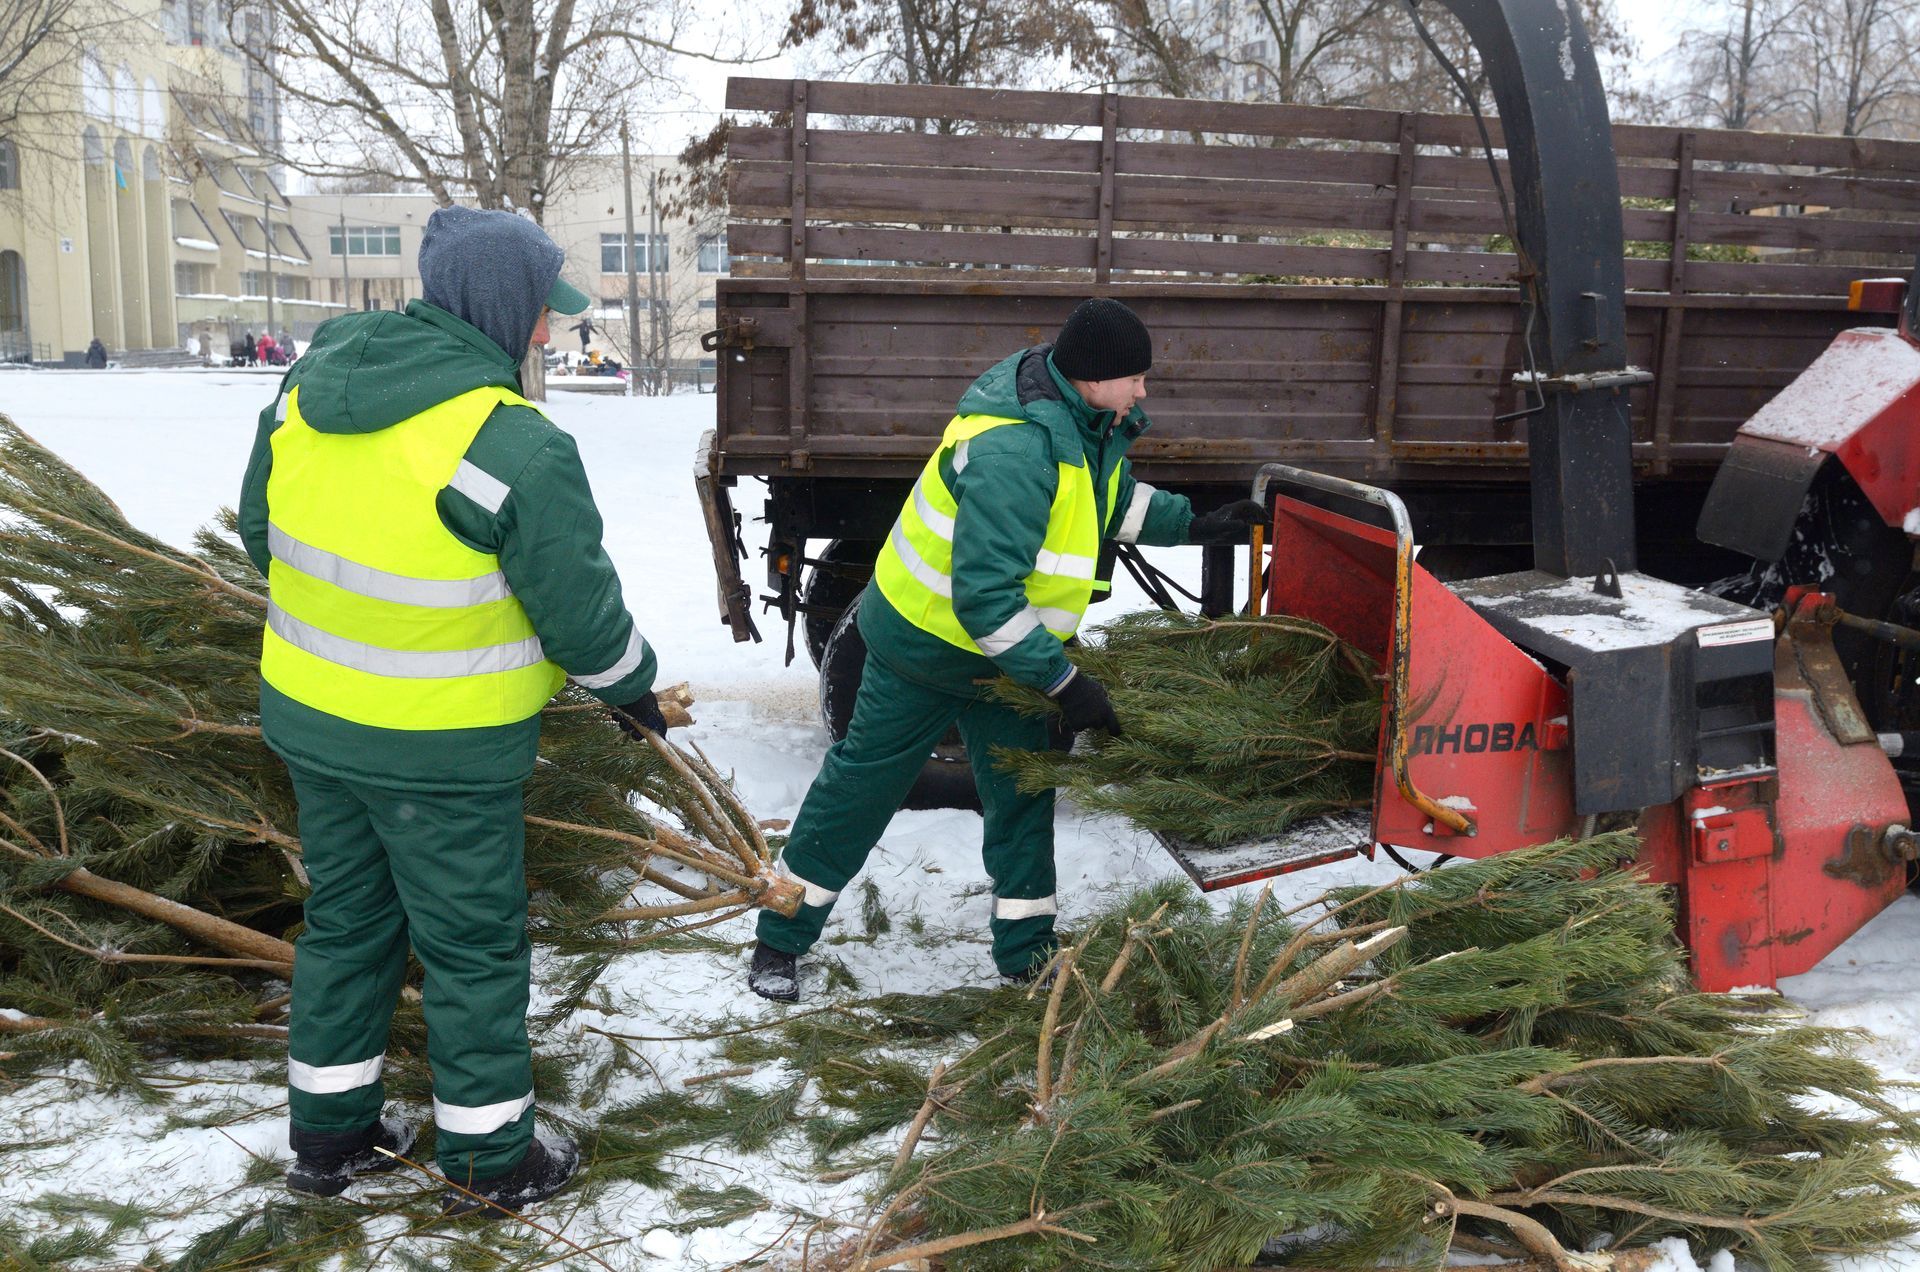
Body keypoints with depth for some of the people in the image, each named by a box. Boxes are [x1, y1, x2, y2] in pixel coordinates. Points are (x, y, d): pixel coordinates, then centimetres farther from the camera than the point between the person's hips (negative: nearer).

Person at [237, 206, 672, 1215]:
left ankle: (328, 1133, 37)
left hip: (309, 715, 7)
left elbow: (262, 528, 11)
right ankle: (489, 1160, 26)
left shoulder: (309, 384, -1)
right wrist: (634, 687, 3)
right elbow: (582, 611, -16)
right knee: (473, 945, 10)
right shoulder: (515, 448, -23)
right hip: (440, 750, -7)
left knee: (346, 918, 23)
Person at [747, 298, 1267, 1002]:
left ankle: (1028, 952, 23)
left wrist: (1197, 524, 6)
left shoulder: (1088, 424, -3)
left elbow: (1117, 500, 19)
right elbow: (983, 599, -37)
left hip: (1005, 642, 9)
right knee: (862, 783, 3)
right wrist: (1064, 681, -33)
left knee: (1022, 792, 10)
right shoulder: (1013, 450, -35)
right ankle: (781, 939, 19)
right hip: (925, 641, -9)